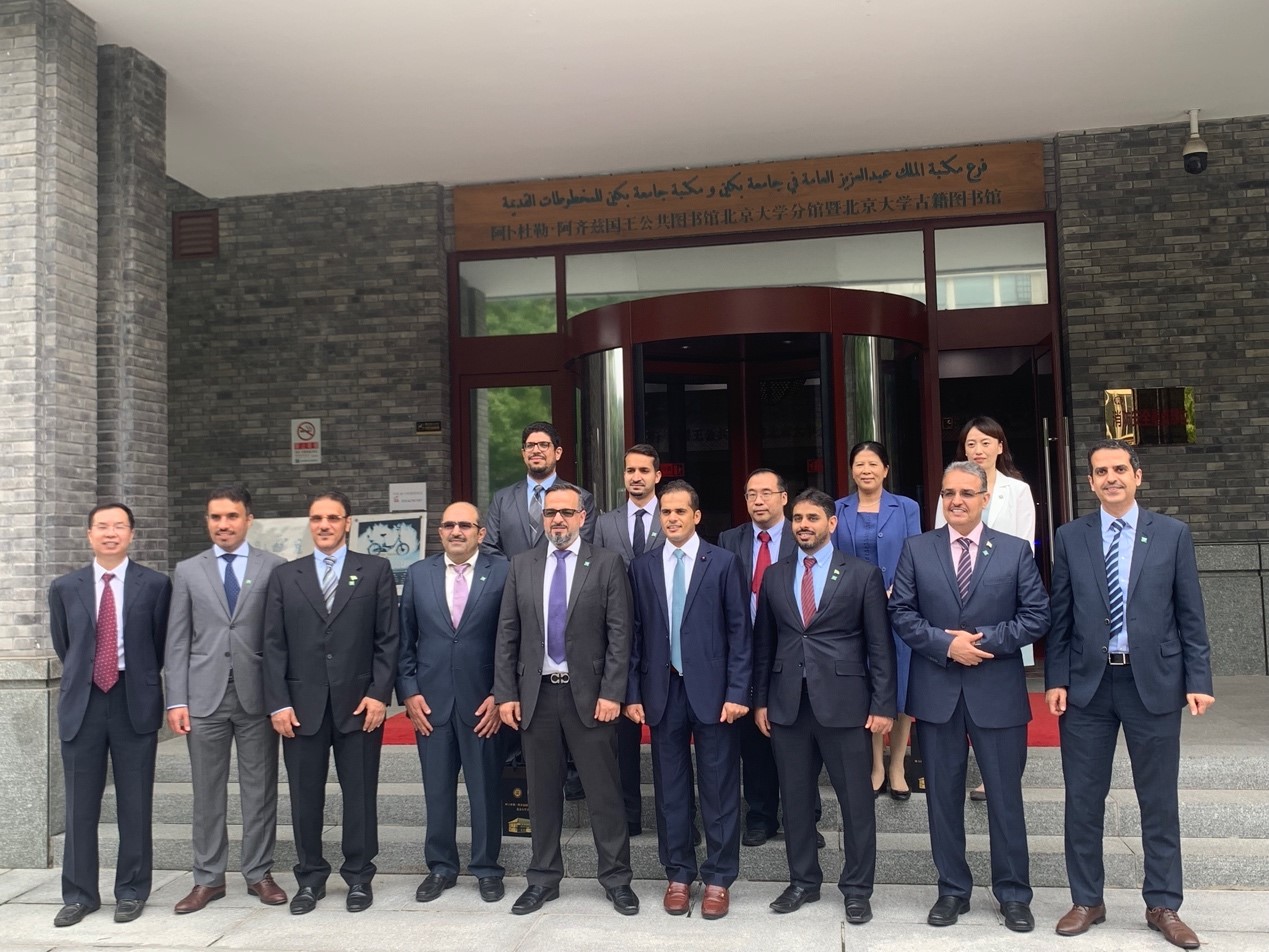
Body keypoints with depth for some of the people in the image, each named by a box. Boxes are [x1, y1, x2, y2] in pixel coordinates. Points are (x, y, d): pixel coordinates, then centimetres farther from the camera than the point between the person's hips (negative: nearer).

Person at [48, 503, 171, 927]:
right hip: (82, 702, 2)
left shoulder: (155, 585, -2)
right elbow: (62, 644, 17)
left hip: (135, 702, -2)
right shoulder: (64, 588, 5)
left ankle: (131, 892, 18)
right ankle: (79, 894, 20)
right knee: (80, 805, 8)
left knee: (135, 805, 6)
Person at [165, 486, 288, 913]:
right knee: (207, 791, 8)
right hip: (205, 696, 1)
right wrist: (177, 700, -1)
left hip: (257, 695, -1)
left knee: (260, 789, 6)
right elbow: (178, 640, 6)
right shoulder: (188, 571, 8)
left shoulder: (274, 568, 2)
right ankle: (208, 878, 19)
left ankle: (259, 873, 18)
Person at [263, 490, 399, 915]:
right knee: (305, 797, 8)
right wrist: (278, 703, -4)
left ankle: (359, 877, 19)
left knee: (359, 795, 6)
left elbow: (388, 639, 0)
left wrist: (379, 694, -7)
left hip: (358, 703, -1)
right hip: (301, 705, 2)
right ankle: (310, 878, 23)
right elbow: (274, 645, 4)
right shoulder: (284, 576, 8)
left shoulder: (375, 570, 3)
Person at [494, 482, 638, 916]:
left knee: (604, 791, 3)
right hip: (535, 694, 3)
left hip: (589, 693, -3)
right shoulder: (521, 565, 7)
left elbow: (619, 634, -5)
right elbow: (507, 635, 7)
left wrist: (611, 693, -11)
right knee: (542, 792, 12)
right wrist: (505, 694, 1)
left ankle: (617, 879, 16)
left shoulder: (607, 564, -1)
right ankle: (543, 879, 25)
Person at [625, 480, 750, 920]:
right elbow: (635, 634, 7)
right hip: (662, 691, 2)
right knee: (670, 788, 10)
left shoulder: (723, 563, -1)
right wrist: (632, 693, 2)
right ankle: (678, 875, 24)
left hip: (712, 690, -2)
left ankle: (718, 879, 17)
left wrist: (737, 692, -8)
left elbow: (739, 631, -2)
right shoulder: (642, 567, 6)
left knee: (719, 788, 5)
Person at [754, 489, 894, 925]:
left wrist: (882, 705, -7)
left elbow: (880, 645, -2)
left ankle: (857, 889, 20)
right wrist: (761, 700, 8)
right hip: (788, 705, 3)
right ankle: (803, 881, 27)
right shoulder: (774, 576, 9)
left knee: (856, 801, 5)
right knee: (795, 799, 11)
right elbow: (764, 643, 12)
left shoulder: (863, 574, -1)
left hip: (844, 703, -3)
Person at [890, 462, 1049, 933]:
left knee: (1006, 796, 7)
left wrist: (984, 640, -13)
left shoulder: (1015, 551, 2)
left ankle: (1013, 894, 22)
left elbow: (1036, 615, -2)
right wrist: (945, 644, -13)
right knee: (943, 796, 10)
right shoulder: (916, 549, 3)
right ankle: (952, 890, 23)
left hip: (998, 690, -1)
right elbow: (901, 612, 0)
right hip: (936, 690, 1)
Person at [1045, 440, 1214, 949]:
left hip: (1154, 682, -1)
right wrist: (1056, 679, -1)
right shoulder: (1070, 537, 4)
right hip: (1087, 683, 1)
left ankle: (1163, 906, 23)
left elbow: (1190, 615, 2)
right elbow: (1060, 616, 4)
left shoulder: (1173, 534, 2)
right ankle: (1087, 901, 22)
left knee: (1159, 801, 8)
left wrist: (1198, 680, -3)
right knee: (1083, 799, 7)